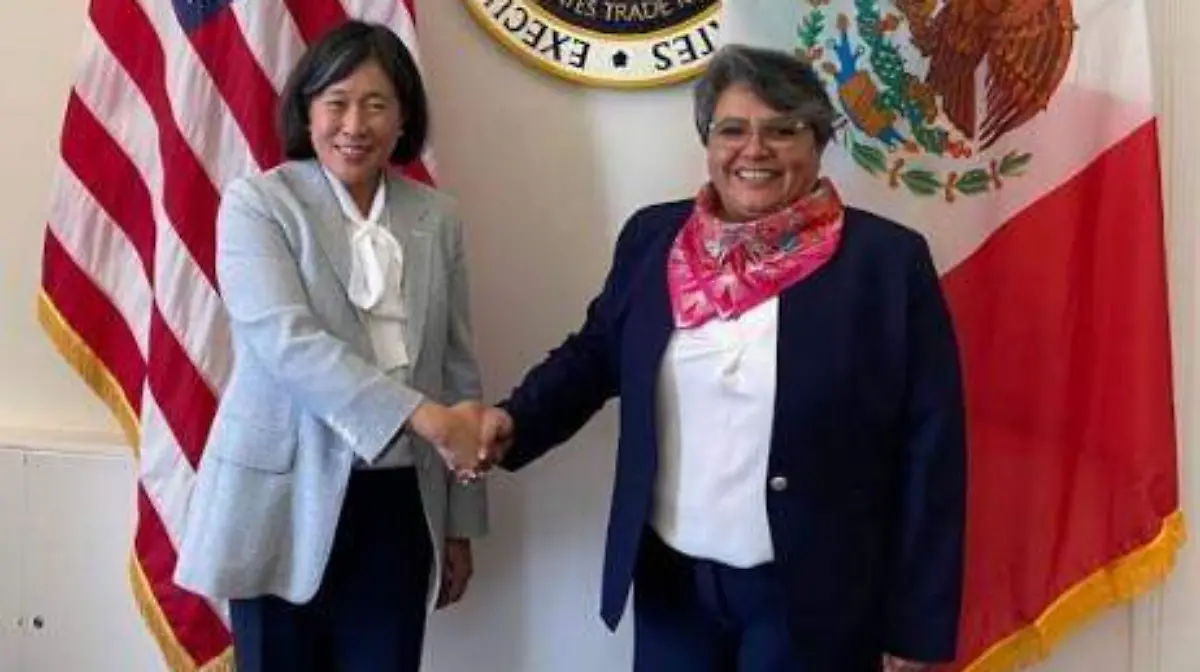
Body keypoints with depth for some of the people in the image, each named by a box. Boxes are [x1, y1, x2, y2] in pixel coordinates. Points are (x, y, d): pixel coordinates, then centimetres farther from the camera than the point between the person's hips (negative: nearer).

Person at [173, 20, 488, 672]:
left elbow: (457, 366, 10)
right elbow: (286, 340, -18)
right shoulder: (257, 202, -4)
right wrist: (424, 416, -27)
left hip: (398, 505, 3)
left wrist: (460, 523, 10)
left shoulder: (435, 218, 7)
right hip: (287, 500, -3)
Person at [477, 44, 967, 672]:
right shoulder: (652, 237, 2)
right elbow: (594, 353, 13)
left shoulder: (888, 259, -8)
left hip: (813, 595, -3)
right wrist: (514, 421, -7)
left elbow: (930, 452, -7)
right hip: (670, 580, 3)